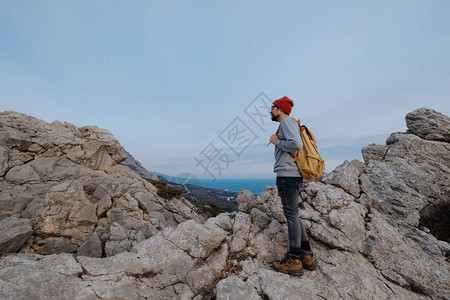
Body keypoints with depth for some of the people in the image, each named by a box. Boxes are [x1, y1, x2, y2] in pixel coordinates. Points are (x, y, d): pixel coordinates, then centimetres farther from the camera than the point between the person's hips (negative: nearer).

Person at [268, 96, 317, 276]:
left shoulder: (287, 121, -6)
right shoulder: (286, 124, 24)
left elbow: (296, 144, -22)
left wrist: (276, 141, -9)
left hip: (288, 174, -10)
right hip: (291, 175, 10)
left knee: (291, 214, -5)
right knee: (293, 214, 13)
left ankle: (294, 261, 7)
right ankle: (307, 256, 22)